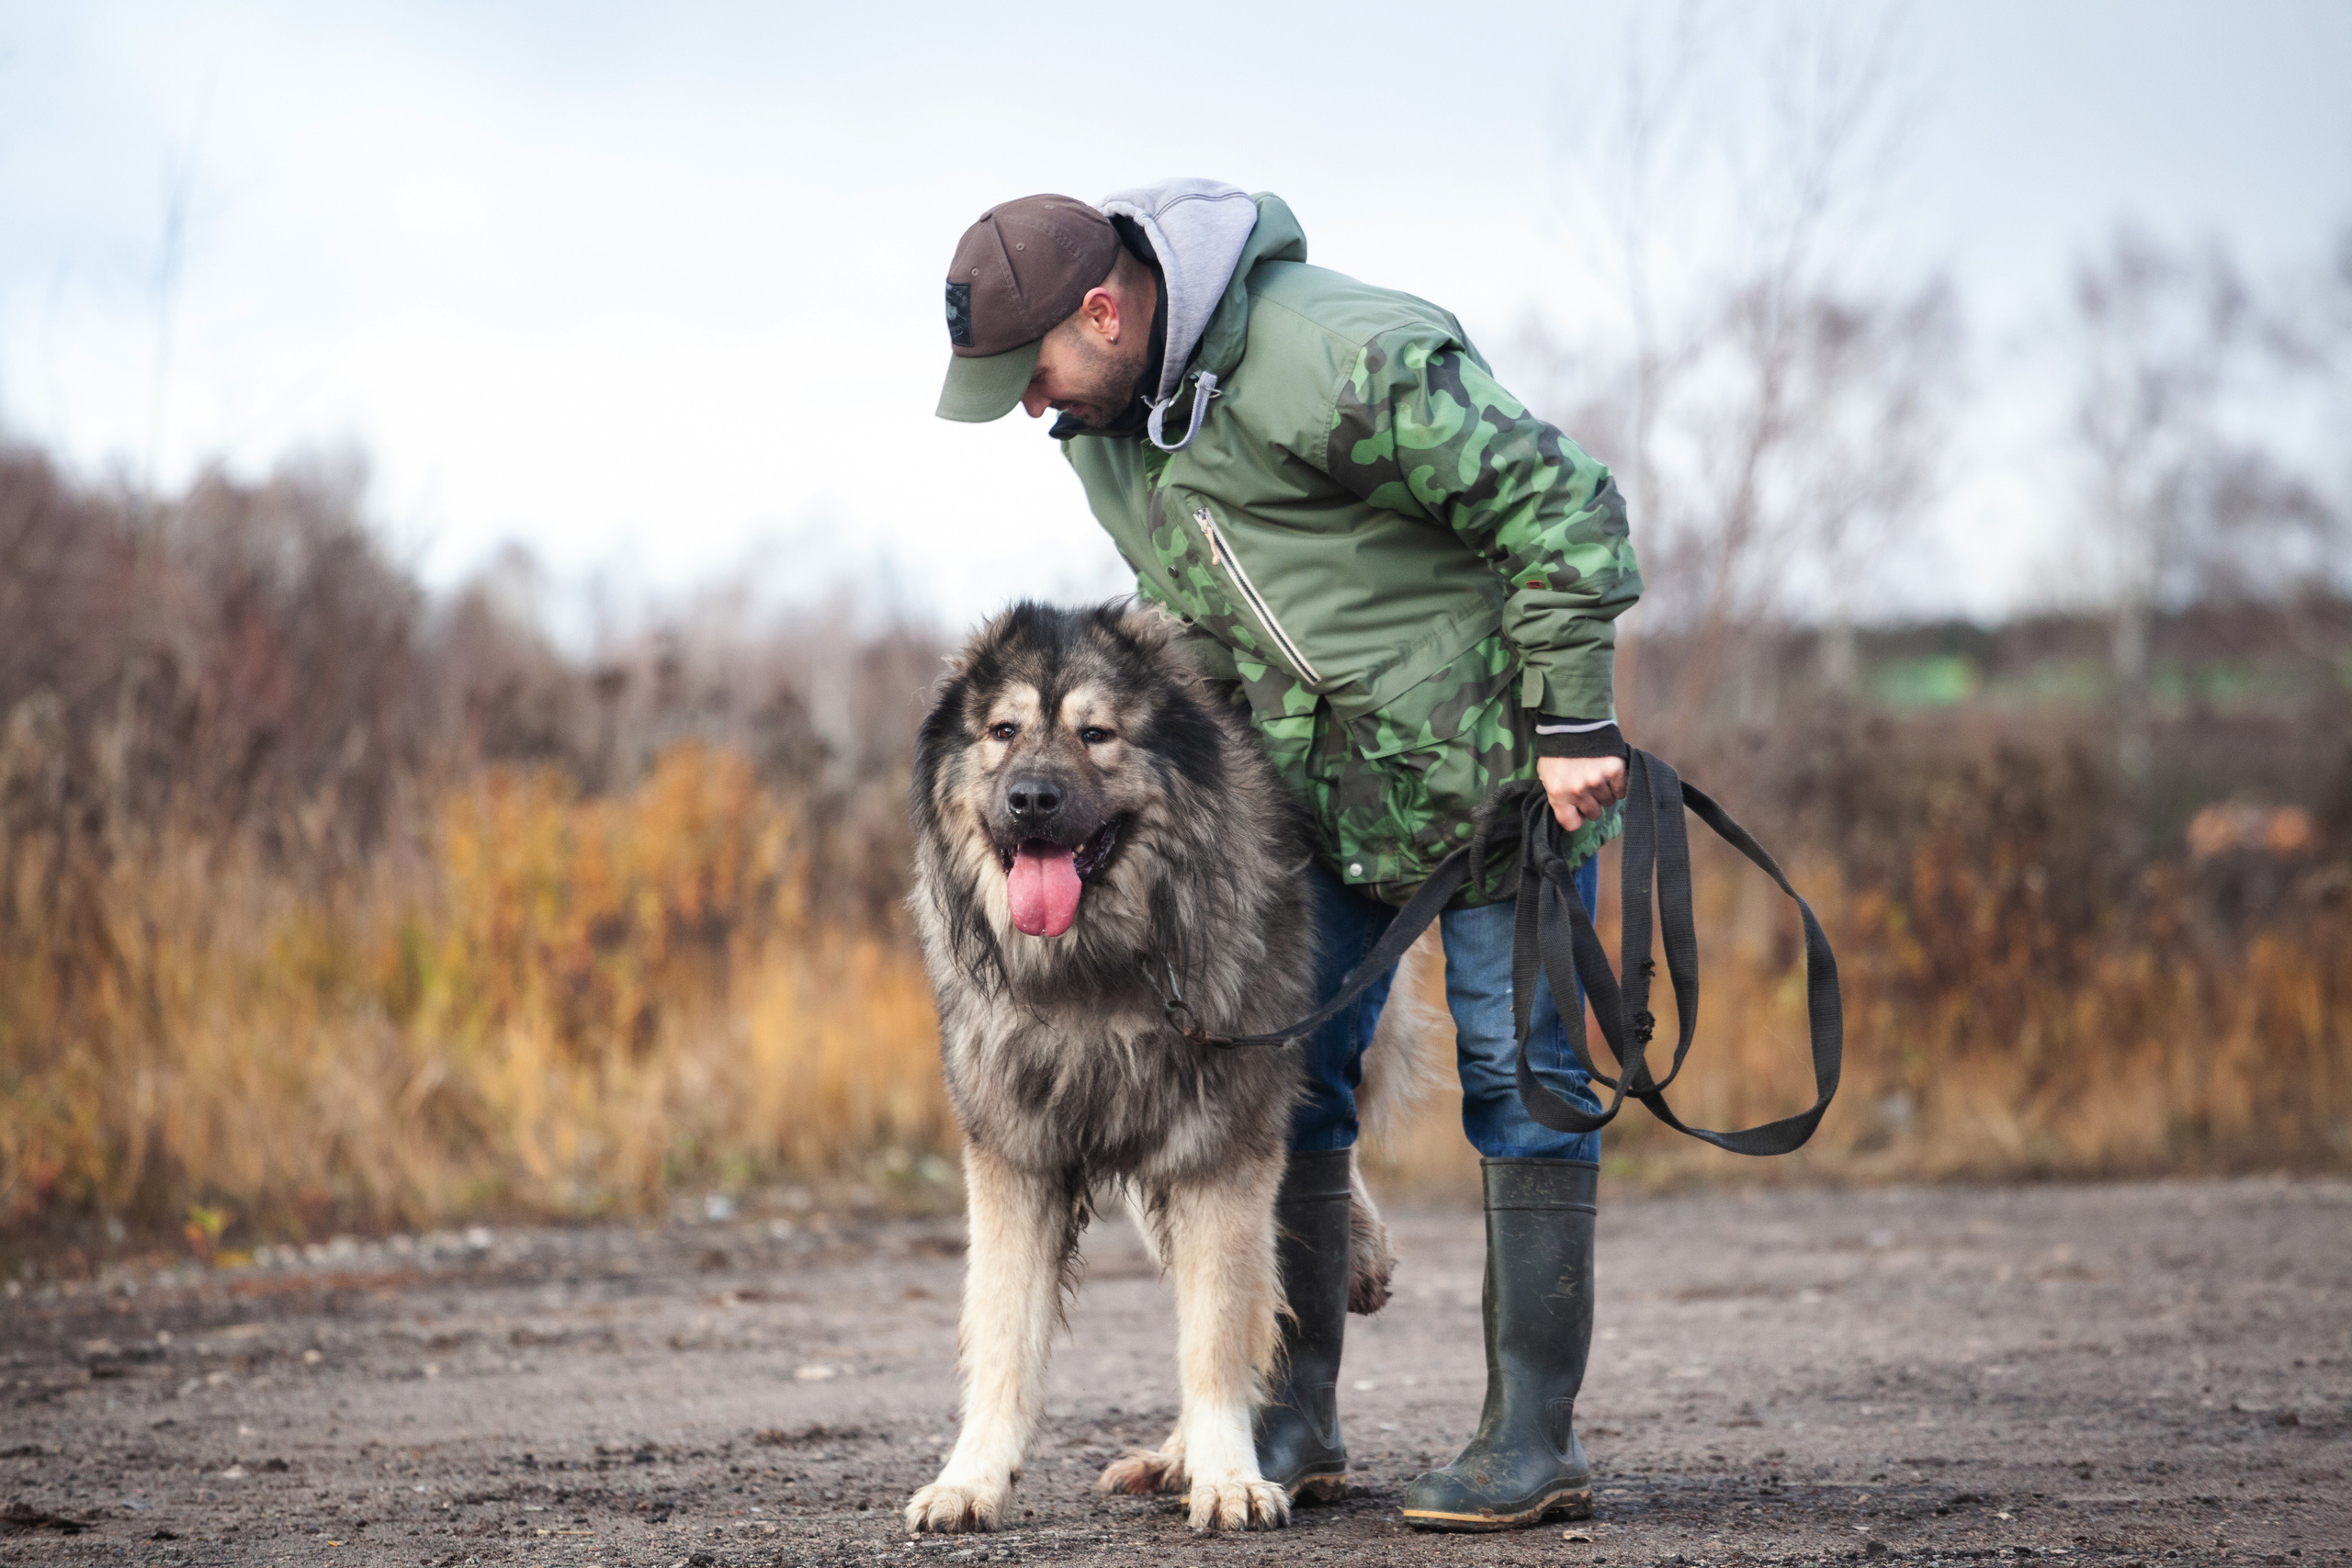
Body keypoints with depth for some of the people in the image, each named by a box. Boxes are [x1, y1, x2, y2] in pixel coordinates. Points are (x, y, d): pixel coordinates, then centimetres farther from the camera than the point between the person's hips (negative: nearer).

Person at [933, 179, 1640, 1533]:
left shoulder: (1340, 359, -28)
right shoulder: (1102, 416, -1)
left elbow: (1562, 505, -23)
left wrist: (1571, 723, -22)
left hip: (1492, 751, -8)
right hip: (1318, 777, 8)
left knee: (1517, 1072, -5)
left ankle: (1538, 1438, 0)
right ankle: (1300, 1419, 14)